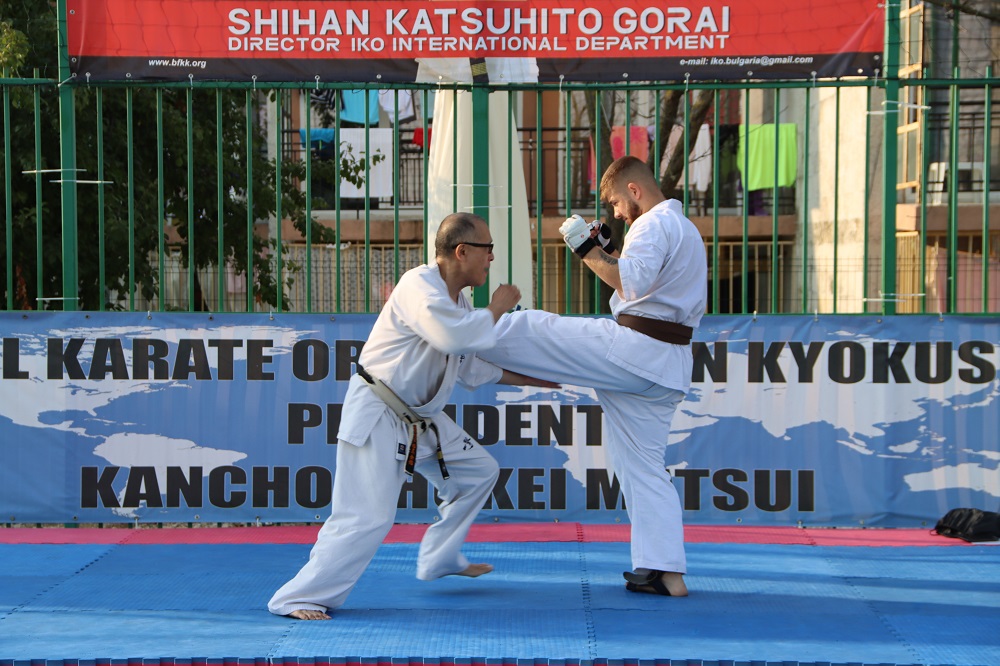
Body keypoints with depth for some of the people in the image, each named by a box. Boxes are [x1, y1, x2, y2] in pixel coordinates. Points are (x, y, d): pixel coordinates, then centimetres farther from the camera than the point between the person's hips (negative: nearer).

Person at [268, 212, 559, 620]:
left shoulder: (455, 300, 11)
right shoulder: (419, 286, -19)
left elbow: (473, 367, 20)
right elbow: (455, 338, -35)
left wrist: (533, 379, 18)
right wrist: (497, 309, -18)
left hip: (420, 418, 10)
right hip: (376, 417, -10)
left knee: (478, 472, 18)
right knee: (367, 518, -15)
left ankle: (439, 559, 32)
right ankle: (299, 598, -7)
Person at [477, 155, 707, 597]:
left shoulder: (653, 224, -9)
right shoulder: (686, 230, 24)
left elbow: (631, 284, -23)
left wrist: (587, 249, -14)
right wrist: (608, 249, 21)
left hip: (628, 351, -10)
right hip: (665, 367, 10)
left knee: (527, 329, -1)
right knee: (643, 464, 11)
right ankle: (666, 572, 10)